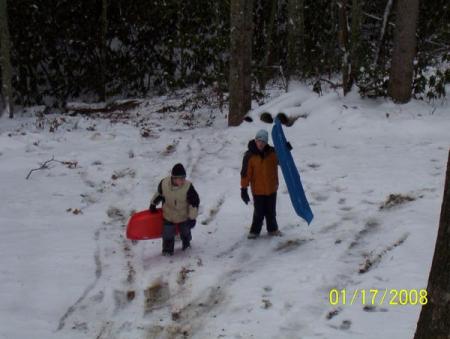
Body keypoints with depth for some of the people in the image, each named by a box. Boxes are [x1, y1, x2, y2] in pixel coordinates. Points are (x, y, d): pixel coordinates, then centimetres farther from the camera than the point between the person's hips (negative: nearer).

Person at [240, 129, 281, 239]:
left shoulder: (272, 152, -3)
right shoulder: (250, 155, -13)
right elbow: (245, 173, -11)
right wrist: (244, 188, -12)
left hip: (271, 188, 3)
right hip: (258, 189, -3)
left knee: (271, 211, 16)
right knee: (259, 212, 2)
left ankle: (272, 229, 31)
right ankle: (255, 231, 18)